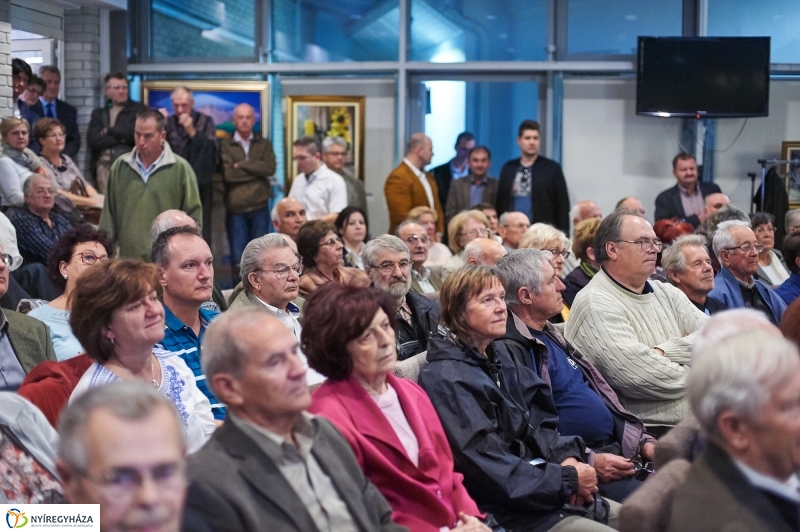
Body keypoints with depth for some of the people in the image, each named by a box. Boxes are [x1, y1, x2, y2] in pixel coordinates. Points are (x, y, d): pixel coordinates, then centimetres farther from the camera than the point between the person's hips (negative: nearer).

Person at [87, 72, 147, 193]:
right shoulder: (98, 113, 18)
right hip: (103, 165, 3)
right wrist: (120, 138, -3)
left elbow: (134, 133, -5)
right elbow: (92, 140, 5)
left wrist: (109, 131, 6)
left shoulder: (138, 109, 10)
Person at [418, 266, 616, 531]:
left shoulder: (500, 356, 11)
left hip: (546, 490, 8)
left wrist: (567, 458, -9)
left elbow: (538, 424, 11)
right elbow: (488, 468, -20)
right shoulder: (446, 379, -16)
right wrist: (568, 479, -15)